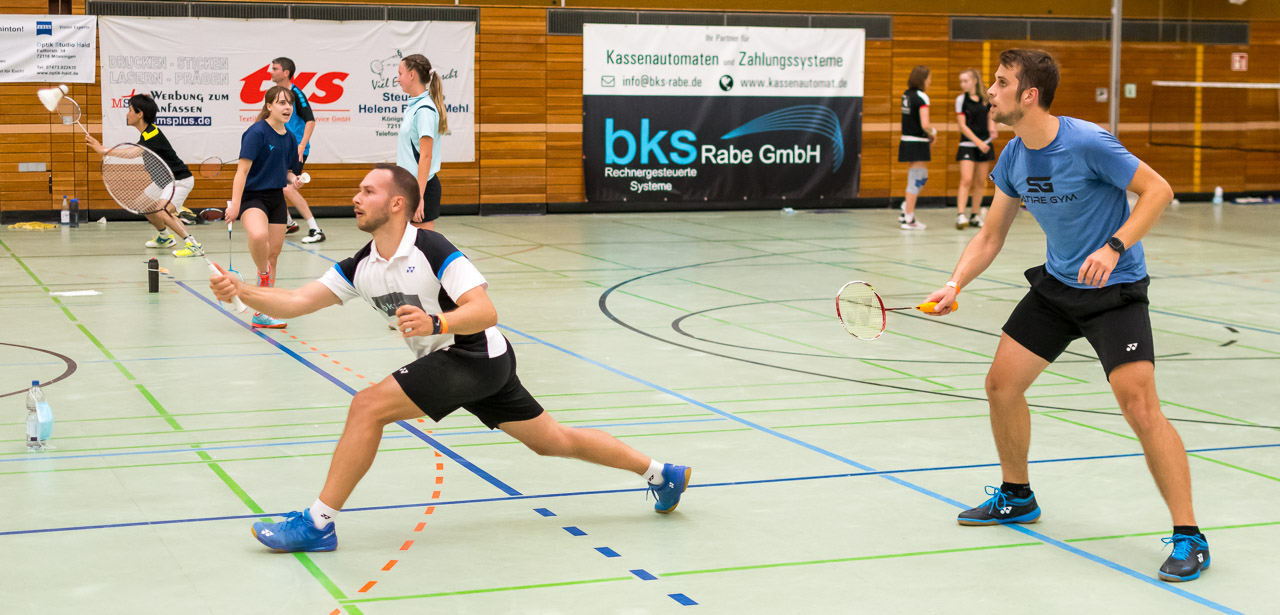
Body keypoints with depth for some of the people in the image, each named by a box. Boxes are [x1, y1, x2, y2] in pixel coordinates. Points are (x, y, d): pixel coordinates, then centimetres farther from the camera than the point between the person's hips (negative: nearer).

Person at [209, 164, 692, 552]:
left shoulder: (431, 250, -18)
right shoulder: (361, 266, 5)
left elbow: (485, 312, -25)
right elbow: (298, 302, -1)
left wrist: (435, 323, -40)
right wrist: (242, 292, -15)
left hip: (476, 356, -9)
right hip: (450, 362, 9)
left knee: (368, 406, -18)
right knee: (553, 441, 15)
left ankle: (318, 523, -10)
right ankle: (660, 473, 28)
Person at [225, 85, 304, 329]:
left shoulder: (289, 138, 8)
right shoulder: (257, 132, -13)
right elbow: (242, 169, -17)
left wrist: (291, 177, -1)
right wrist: (235, 204, -23)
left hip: (277, 199, 7)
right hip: (252, 196, -7)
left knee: (273, 254, 9)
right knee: (258, 235, -38)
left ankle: (263, 313, 19)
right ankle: (263, 274, -7)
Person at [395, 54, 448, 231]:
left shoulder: (424, 109, -15)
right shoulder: (414, 105, 13)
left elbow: (426, 156, -19)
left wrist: (419, 196, -22)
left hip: (422, 186, -9)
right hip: (410, 184, 9)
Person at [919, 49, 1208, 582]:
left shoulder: (1087, 143, -23)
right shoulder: (1013, 158, -1)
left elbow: (1158, 189, -18)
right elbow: (990, 236, 8)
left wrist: (1114, 247, -30)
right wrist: (955, 285, -7)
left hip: (1114, 289, -7)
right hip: (1056, 283, 7)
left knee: (1138, 404, -20)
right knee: (1002, 383, 7)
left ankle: (1188, 537, -11)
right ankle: (1016, 497, 30)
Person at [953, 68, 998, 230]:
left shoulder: (986, 97, 3)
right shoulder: (961, 99, -7)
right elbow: (962, 126, -10)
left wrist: (992, 127, -2)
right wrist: (978, 142, -17)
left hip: (985, 145, 4)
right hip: (967, 144, -4)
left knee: (981, 182, 7)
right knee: (966, 180, -16)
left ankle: (975, 215, 16)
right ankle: (960, 216, -19)